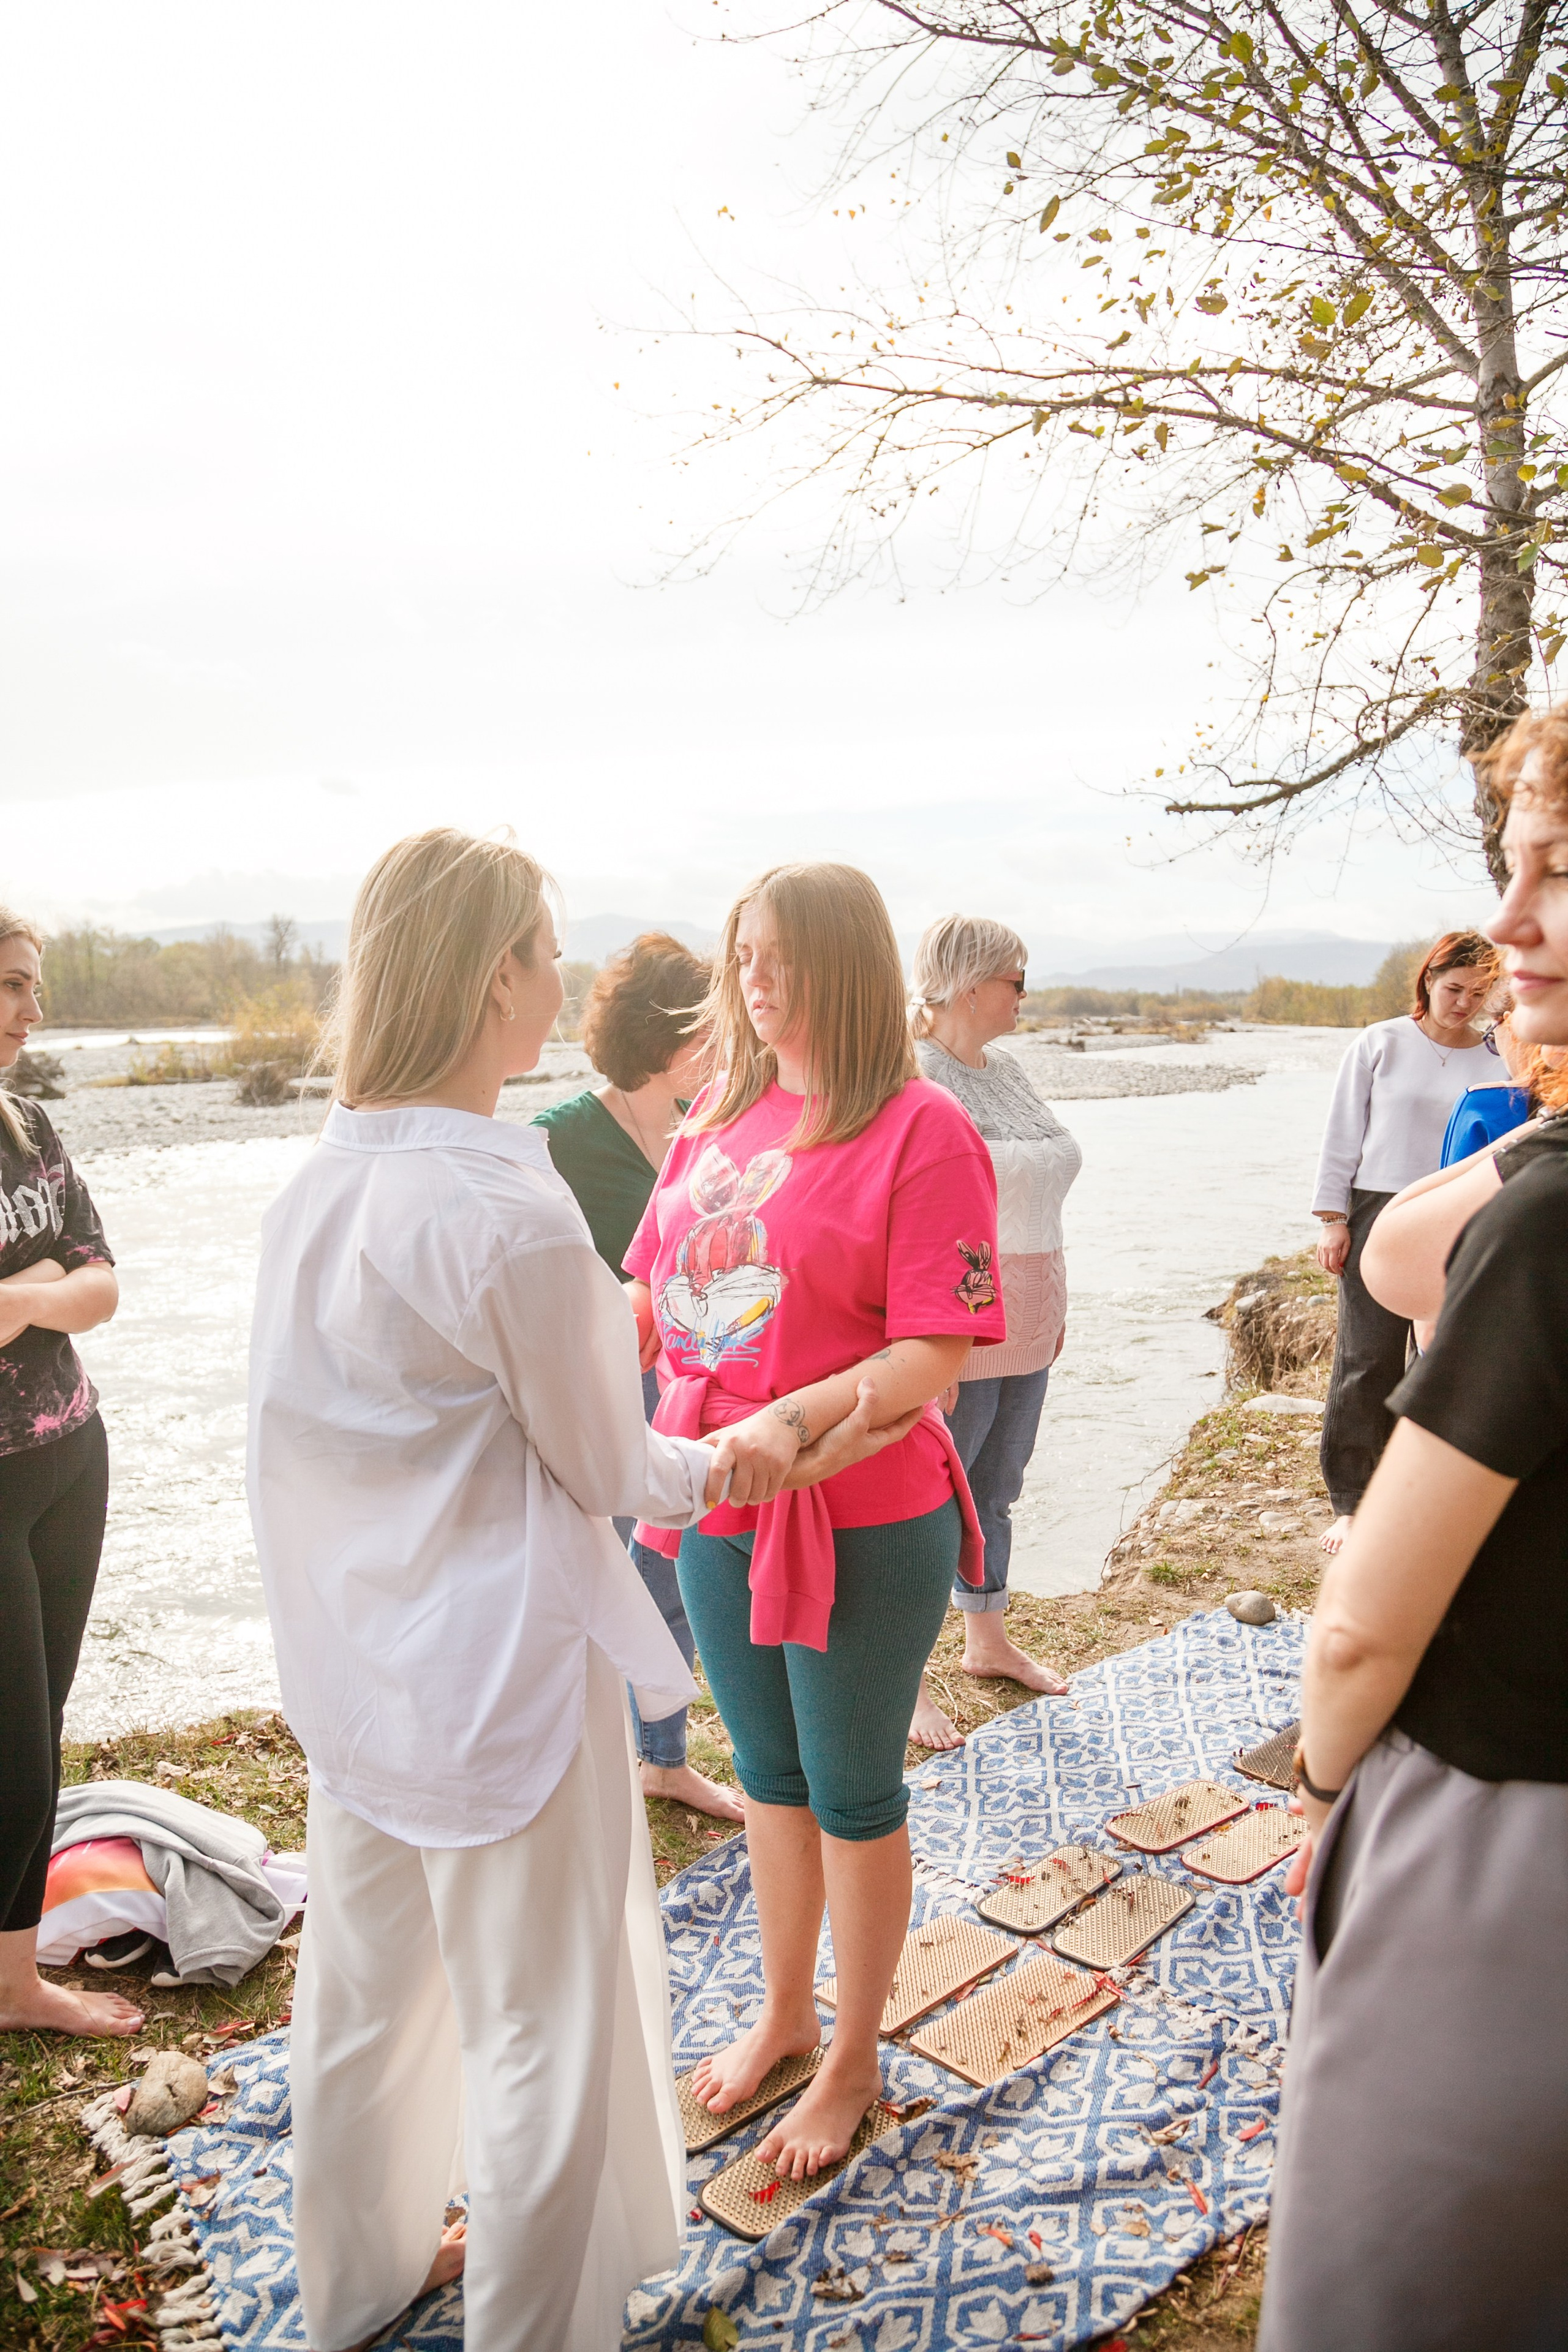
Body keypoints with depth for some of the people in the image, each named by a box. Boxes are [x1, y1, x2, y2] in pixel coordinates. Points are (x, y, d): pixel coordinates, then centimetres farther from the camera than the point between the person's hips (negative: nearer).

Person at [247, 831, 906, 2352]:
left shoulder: (315, 1185, -2)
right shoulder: (511, 1213, -26)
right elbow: (601, 1467, -14)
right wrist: (736, 1466, 4)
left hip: (354, 1658, 8)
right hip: (499, 1669, -8)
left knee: (363, 1984, 26)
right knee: (543, 2028, 13)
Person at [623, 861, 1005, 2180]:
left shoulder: (920, 1131, -15)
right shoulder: (720, 1119, 5)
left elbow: (937, 1351, -19)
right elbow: (655, 1290, 11)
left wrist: (796, 1419, -31)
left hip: (864, 1524, -6)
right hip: (719, 1512, 6)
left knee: (853, 1796, 14)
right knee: (769, 1775, 23)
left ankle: (854, 2061, 38)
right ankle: (783, 2013, 46)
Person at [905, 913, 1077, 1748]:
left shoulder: (1005, 1070, 11)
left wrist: (1052, 1304, 18)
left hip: (1023, 1327, 8)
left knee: (996, 1490, 20)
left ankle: (986, 1639, 38)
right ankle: (905, 1679, 18)